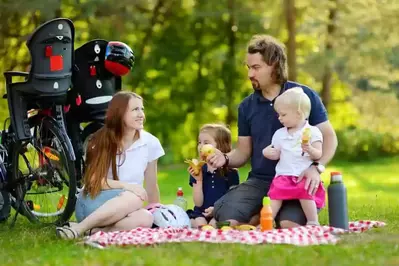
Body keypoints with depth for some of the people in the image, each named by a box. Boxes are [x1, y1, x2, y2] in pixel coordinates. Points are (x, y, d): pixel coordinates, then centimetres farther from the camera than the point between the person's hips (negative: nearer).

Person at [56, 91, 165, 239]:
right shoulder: (102, 140, -4)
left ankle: (93, 231, -29)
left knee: (145, 219, -34)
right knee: (134, 198, -36)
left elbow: (151, 184, 9)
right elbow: (94, 180, -10)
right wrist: (126, 186, -24)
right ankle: (78, 229, -32)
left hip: (123, 209, 3)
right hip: (92, 202, -3)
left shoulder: (150, 143, 0)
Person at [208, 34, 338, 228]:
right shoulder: (247, 106, 10)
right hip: (259, 181, 3)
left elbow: (329, 137, 0)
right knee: (225, 218, -24)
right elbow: (243, 151, 13)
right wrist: (225, 158, -10)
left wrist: (316, 168, -18)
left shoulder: (304, 96, -2)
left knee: (289, 224, -33)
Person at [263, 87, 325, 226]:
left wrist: (309, 149, -27)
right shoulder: (279, 134, 16)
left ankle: (313, 222, -15)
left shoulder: (312, 132, 0)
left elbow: (318, 155, -5)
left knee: (305, 192, -28)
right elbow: (277, 154, 17)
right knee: (275, 193, -17)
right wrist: (270, 153, -6)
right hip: (284, 175, 4)